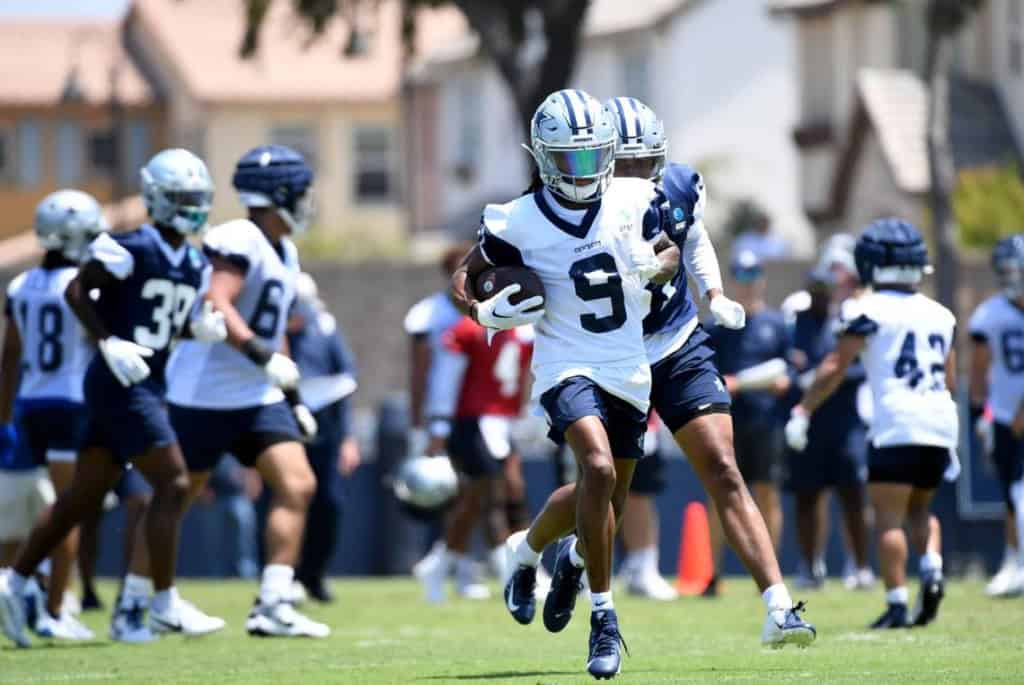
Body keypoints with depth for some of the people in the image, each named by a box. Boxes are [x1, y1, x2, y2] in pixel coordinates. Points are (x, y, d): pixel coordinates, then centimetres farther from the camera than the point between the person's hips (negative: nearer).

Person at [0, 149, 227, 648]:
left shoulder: (195, 265, 13)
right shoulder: (131, 249, -12)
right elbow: (76, 291, -11)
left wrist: (202, 327, 1)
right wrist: (109, 343, -20)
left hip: (147, 386, 9)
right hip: (119, 383, -9)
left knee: (83, 497, 11)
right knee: (172, 484, -12)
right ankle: (164, 604, -7)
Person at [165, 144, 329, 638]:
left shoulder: (284, 254, 14)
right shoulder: (239, 242, -16)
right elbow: (216, 306, -30)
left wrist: (294, 399, 23)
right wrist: (263, 357, -38)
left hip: (258, 398, 9)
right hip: (206, 395, -8)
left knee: (298, 486, -6)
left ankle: (273, 606, -9)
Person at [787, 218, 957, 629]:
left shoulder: (870, 311, -1)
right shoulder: (940, 314, 16)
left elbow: (835, 368, -4)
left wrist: (802, 412, 3)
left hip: (896, 425, -6)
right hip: (941, 424, 6)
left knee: (889, 516, -2)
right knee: (919, 507, 22)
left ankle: (897, 603, -10)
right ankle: (932, 569, -2)